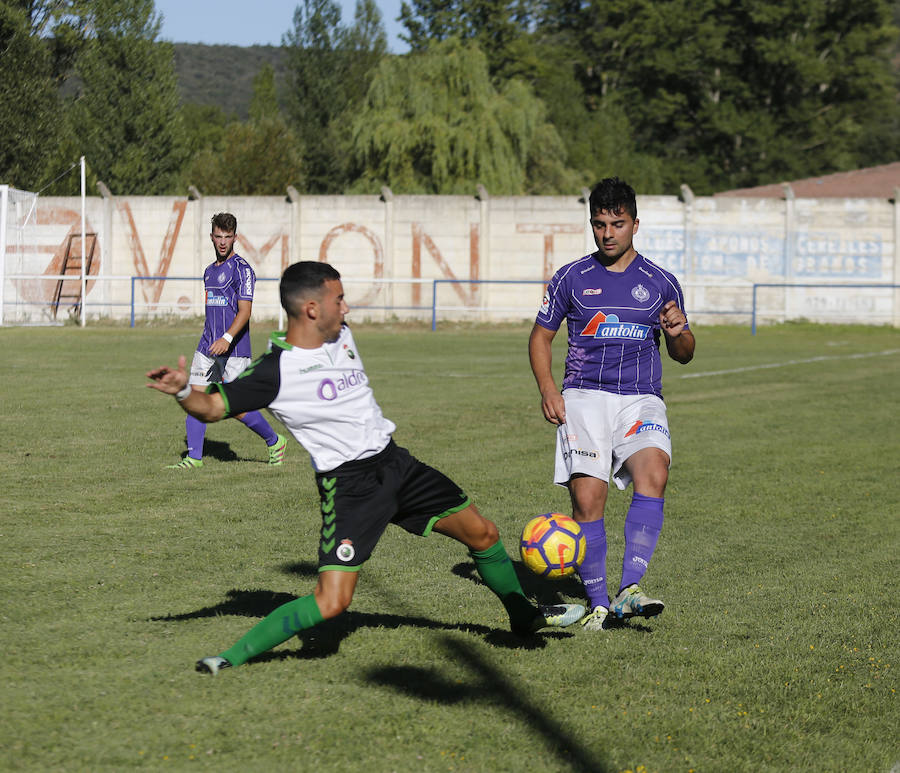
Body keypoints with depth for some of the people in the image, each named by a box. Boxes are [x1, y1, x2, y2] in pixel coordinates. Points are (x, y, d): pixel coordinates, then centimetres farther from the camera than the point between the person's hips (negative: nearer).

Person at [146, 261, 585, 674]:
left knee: (482, 533, 16)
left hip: (394, 462, 8)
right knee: (332, 601, -20)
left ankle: (524, 615, 41)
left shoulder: (342, 336, 4)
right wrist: (183, 390, -38)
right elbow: (212, 407, -18)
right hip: (348, 483, -8)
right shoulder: (276, 371, -18)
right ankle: (236, 656, -11)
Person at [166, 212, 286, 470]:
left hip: (234, 350, -7)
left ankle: (274, 441, 18)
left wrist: (227, 338, -32)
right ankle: (194, 458, 1)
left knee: (238, 408, -5)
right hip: (207, 347, 7)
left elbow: (244, 312, -18)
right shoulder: (210, 270, 16)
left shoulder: (242, 269, -9)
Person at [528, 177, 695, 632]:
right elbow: (541, 336, 16)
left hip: (641, 399, 0)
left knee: (653, 471, -28)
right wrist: (547, 387, -1)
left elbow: (683, 354, 17)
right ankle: (597, 604, -4)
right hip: (584, 397, 0)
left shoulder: (661, 283, 10)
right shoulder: (571, 279, 9)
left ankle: (630, 590, -31)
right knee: (587, 496, -16)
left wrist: (678, 332, -7)